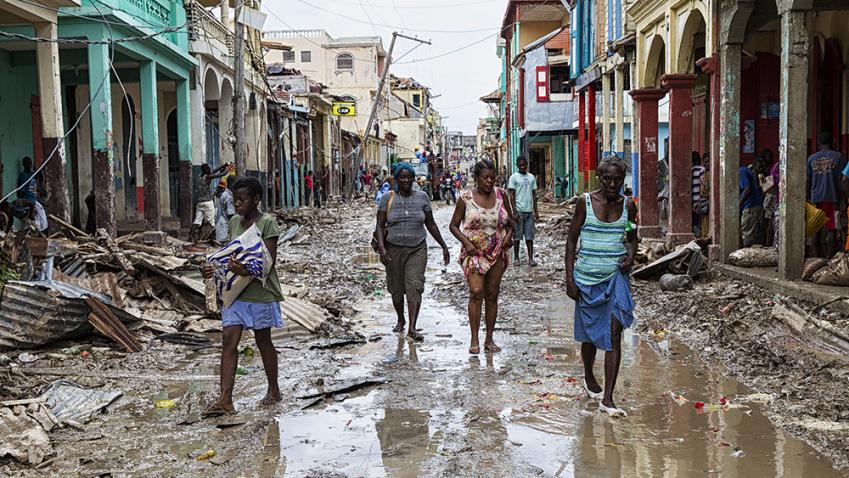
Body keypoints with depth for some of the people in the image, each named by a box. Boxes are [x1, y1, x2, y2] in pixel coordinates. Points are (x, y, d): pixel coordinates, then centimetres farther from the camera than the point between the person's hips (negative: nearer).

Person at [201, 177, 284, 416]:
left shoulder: (267, 223, -10)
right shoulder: (234, 222, 10)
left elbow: (269, 261, -16)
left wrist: (246, 271, -34)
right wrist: (216, 268, -1)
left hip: (260, 291, -5)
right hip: (236, 292, 6)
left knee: (263, 341, 8)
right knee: (229, 342, -4)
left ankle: (274, 390, 27)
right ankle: (225, 399, -5)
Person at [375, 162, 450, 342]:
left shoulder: (422, 197, 5)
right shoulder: (388, 198, 1)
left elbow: (431, 224, 11)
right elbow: (380, 225, -2)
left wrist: (444, 246, 11)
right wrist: (381, 248, -15)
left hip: (417, 250, 0)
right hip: (393, 250, 0)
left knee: (414, 287, -14)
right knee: (396, 289, 10)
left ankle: (412, 328, -17)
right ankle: (400, 320, 34)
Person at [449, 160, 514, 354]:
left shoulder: (500, 194, 4)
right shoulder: (466, 198, -4)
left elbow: (510, 220, 15)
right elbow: (454, 225, 2)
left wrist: (509, 234, -4)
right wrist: (466, 242, -13)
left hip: (497, 252, 3)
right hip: (474, 251, -3)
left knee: (492, 295, 7)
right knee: (476, 292, -14)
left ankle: (489, 339, 15)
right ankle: (474, 339, -5)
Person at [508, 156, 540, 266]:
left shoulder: (531, 177, 12)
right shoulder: (514, 177, -2)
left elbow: (534, 195, 15)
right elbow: (512, 195, -5)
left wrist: (536, 211, 10)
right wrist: (514, 212, -12)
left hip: (529, 211, 4)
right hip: (519, 210, -4)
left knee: (529, 236, 3)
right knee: (517, 235, 2)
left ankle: (530, 258, 5)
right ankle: (516, 257, 12)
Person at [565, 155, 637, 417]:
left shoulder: (627, 205, 3)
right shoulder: (585, 202, -5)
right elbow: (571, 240, -2)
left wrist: (631, 256, -6)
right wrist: (570, 278, -7)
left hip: (616, 276, 1)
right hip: (587, 276, -1)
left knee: (615, 334, -9)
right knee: (590, 333, 14)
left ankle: (607, 398, -6)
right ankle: (588, 378, 41)